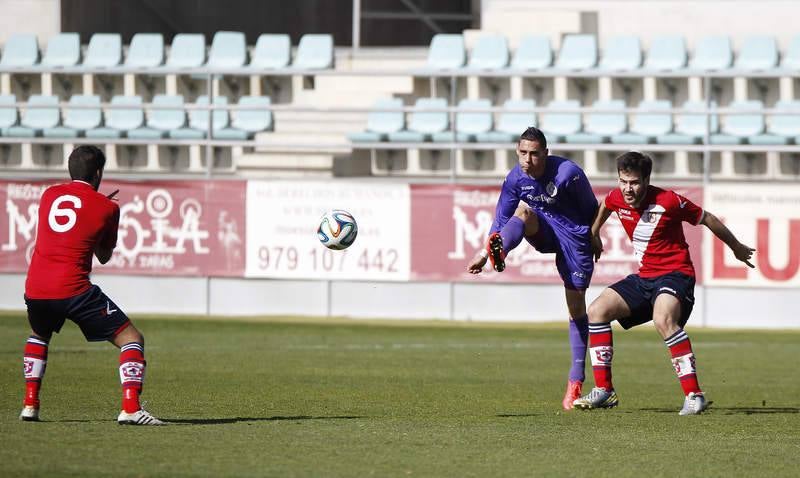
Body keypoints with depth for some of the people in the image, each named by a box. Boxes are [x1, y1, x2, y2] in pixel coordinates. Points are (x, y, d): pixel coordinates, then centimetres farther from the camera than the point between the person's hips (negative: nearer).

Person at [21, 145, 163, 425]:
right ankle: (130, 409, -16)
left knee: (38, 335, 36)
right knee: (131, 339, 2)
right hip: (74, 291, -5)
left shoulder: (49, 195, 14)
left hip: (35, 289, 5)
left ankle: (30, 404, 26)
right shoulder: (107, 207, 2)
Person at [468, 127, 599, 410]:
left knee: (577, 307, -3)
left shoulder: (568, 173, -22)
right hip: (544, 233, 3)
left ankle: (576, 381, 4)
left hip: (574, 235, -3)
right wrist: (483, 254, -7)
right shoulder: (516, 178, -9)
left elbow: (591, 209, -8)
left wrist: (594, 238, 4)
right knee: (524, 211, -29)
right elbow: (502, 219, 0)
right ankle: (499, 252, -60)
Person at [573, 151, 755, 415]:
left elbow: (707, 219, -3)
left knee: (663, 320, -35)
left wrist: (737, 248, 10)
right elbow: (605, 205, 27)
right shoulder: (617, 198, -1)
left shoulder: (668, 201, -18)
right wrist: (593, 235, 36)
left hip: (675, 274, -7)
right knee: (597, 311, -4)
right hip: (643, 277, 7)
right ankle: (603, 391, 1)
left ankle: (694, 395, -34)